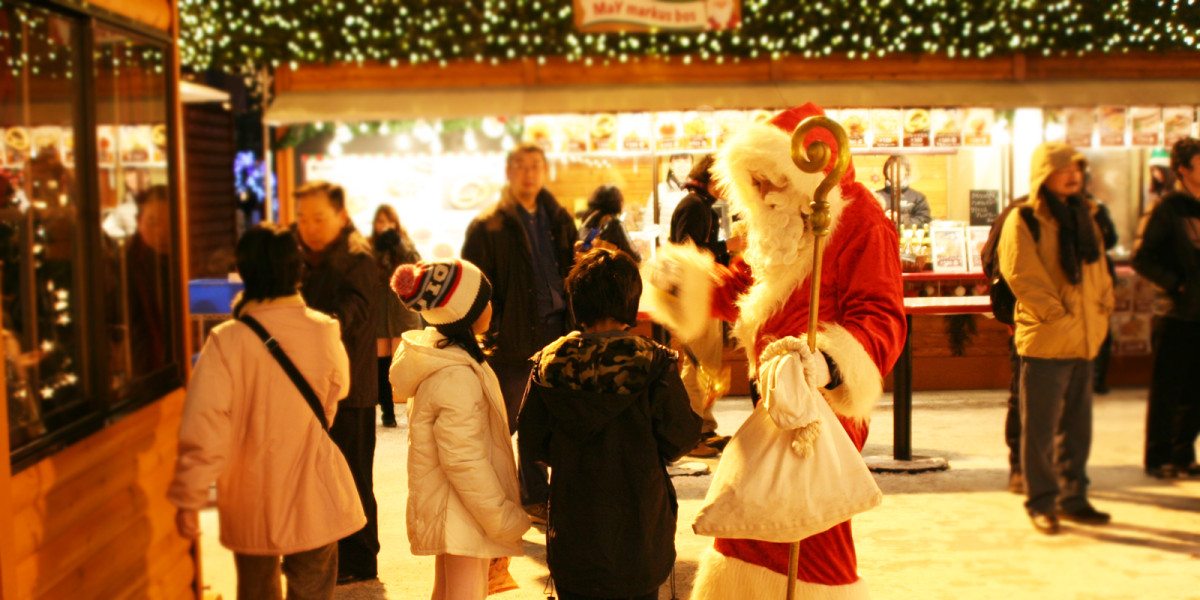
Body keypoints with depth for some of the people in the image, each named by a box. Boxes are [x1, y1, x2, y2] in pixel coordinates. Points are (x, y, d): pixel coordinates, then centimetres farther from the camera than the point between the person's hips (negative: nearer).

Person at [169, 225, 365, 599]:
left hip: (250, 504, 0)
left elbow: (203, 428, -18)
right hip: (314, 499, 1)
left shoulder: (228, 340, -17)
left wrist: (188, 499, -10)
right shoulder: (324, 332, -9)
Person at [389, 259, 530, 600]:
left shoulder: (435, 349, 3)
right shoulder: (455, 378, -27)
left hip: (446, 506, 10)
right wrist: (505, 519, -17)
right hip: (463, 511, -10)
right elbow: (465, 462, -26)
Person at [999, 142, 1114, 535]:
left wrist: (1104, 307, 8)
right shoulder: (1023, 221, -6)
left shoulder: (1084, 216, 15)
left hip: (1084, 340, 7)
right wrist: (1055, 312, -16)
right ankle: (1041, 503, 11)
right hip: (1045, 340, -7)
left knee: (1077, 426, 14)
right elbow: (1021, 276, -13)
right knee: (1040, 428, 0)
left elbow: (1098, 267, 21)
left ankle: (1073, 498, 25)